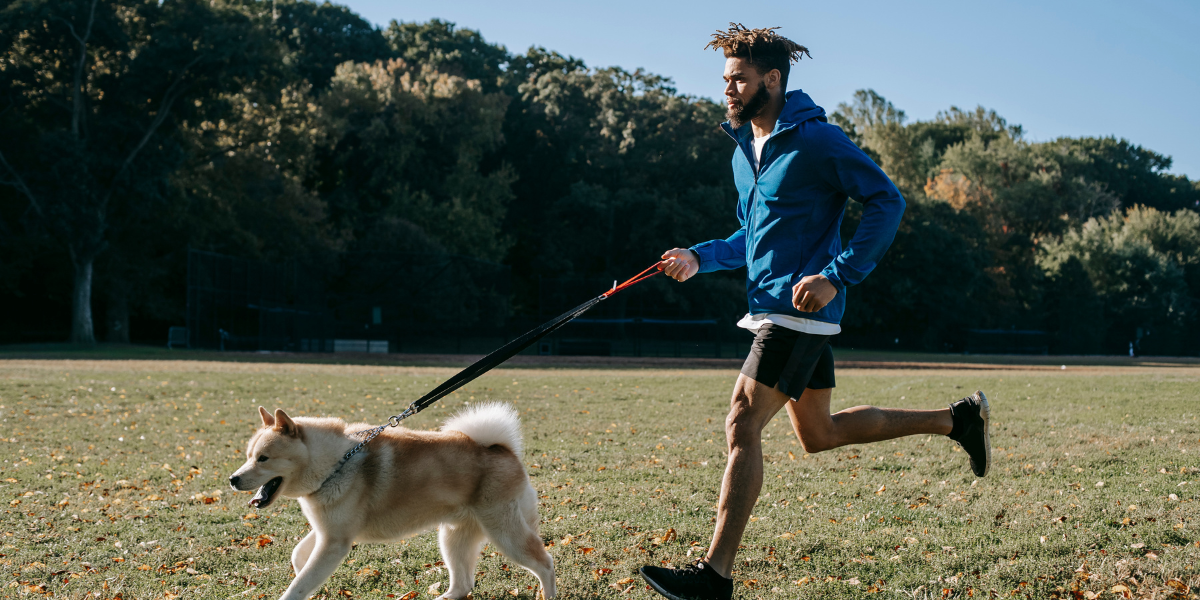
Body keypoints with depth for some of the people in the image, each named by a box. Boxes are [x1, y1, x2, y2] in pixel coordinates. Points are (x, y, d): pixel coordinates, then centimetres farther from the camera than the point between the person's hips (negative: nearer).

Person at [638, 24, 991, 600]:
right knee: (818, 433, 17)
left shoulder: (816, 139, -12)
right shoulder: (743, 150, 15)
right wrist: (699, 257, 8)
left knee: (742, 426, -15)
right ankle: (958, 418, 30)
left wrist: (836, 276, -23)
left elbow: (886, 201, -14)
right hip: (772, 309, 10)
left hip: (800, 308, -10)